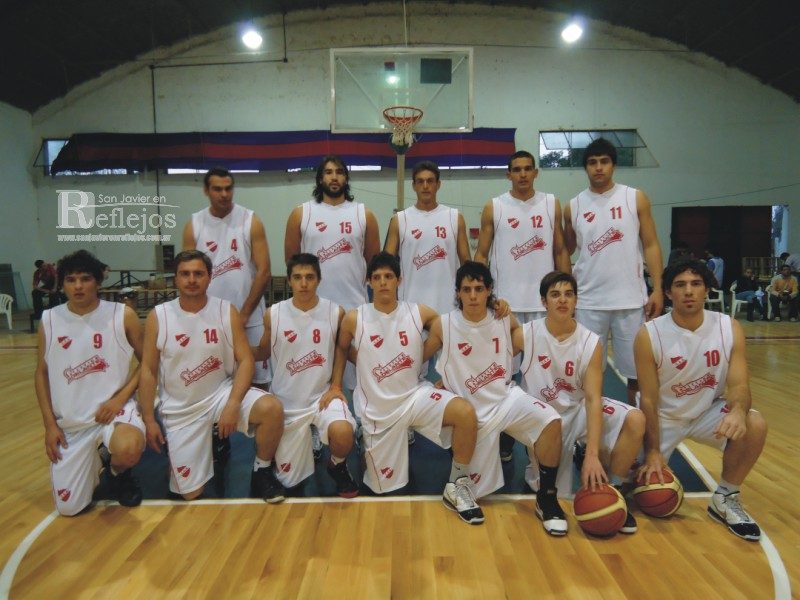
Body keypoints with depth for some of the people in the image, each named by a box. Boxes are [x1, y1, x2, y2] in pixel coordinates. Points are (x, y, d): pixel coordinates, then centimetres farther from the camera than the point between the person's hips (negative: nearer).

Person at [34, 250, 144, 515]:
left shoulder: (123, 315, -8)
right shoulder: (49, 320, -1)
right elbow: (42, 373, 7)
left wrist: (120, 397, -14)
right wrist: (50, 424, 1)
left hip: (114, 408, -2)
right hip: (70, 422, 3)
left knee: (128, 451, -37)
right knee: (68, 507, 0)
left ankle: (117, 471, 3)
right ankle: (95, 462, 33)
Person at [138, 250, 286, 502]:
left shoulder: (227, 312, -6)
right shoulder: (158, 316, -5)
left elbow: (245, 360, -9)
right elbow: (148, 371, -1)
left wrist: (233, 405, -22)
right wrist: (149, 420, -5)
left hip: (222, 391, 0)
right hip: (180, 410, 0)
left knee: (272, 408, -30)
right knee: (191, 493, 0)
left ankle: (262, 471, -4)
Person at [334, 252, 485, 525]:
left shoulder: (419, 313, -5)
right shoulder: (354, 319, -7)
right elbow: (341, 350, 9)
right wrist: (336, 385, 3)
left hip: (415, 395, 1)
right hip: (377, 408, 0)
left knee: (465, 412, -29)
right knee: (385, 487, 9)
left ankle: (457, 486, -9)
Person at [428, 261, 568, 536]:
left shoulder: (504, 318, -4)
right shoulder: (443, 325, -11)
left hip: (508, 397, 2)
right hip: (475, 411, -1)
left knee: (551, 421, -31)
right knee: (477, 490, 3)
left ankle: (547, 498, -12)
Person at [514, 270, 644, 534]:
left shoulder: (591, 343, -13)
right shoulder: (525, 335, -13)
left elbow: (593, 399, -20)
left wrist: (592, 454, -29)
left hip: (579, 408, 2)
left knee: (635, 420, -24)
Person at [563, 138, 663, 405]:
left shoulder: (636, 198, 3)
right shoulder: (573, 207, 6)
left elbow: (650, 245, 2)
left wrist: (657, 289, -6)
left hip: (631, 299, -1)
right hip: (588, 302, 1)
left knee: (638, 368, 6)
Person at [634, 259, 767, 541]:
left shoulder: (729, 328, -13)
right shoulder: (649, 335, -21)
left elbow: (739, 384, -13)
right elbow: (648, 399, -15)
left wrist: (738, 410, -37)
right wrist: (653, 451, -14)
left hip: (708, 411, 3)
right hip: (664, 416, -2)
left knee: (754, 424, -26)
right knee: (646, 482, -12)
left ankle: (725, 499, -4)